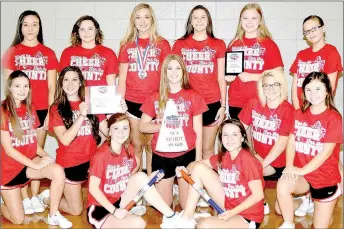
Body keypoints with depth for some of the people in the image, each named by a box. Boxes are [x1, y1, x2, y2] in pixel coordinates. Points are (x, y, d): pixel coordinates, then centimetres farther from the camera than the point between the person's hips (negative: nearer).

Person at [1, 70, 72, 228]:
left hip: (29, 163, 4)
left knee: (58, 171, -28)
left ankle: (53, 215, -9)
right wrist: (36, 164, -21)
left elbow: (33, 140, 6)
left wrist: (44, 156, -13)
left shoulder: (30, 109, 3)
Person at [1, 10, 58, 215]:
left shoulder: (48, 54, 6)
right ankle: (25, 198, 11)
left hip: (41, 110, 1)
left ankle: (35, 197, 17)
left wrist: (50, 112, -1)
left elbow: (51, 87, 5)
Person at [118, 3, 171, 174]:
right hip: (132, 102, 1)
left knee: (151, 144, 5)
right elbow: (122, 78, 7)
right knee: (136, 145, 7)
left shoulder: (162, 44, 3)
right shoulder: (126, 45, 7)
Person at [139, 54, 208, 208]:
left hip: (187, 155, -1)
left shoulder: (193, 97, 2)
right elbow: (142, 126, 4)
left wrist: (198, 159, -1)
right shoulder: (155, 98, 6)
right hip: (161, 156, 1)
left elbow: (198, 131, 2)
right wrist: (162, 126, -14)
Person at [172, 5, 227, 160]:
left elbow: (221, 78, 6)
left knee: (208, 149, 6)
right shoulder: (180, 44, 6)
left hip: (212, 103, 0)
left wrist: (223, 105, 3)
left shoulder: (218, 45, 6)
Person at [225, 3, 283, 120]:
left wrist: (252, 77, -13)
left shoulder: (269, 44, 0)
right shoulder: (234, 44, 10)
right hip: (236, 102, 3)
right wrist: (229, 76, 1)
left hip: (260, 102, -3)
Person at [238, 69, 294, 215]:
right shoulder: (253, 103, -2)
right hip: (257, 158, 5)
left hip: (277, 163, -5)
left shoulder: (288, 110, -16)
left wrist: (262, 165, -21)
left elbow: (282, 143, -20)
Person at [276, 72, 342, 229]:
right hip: (301, 174, 3)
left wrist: (302, 170, -21)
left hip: (325, 178, -3)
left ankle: (318, 203, 38)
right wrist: (289, 167, -16)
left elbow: (326, 152, -18)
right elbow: (291, 141, -1)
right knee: (282, 185, -30)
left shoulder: (334, 118, -13)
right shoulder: (299, 114, 3)